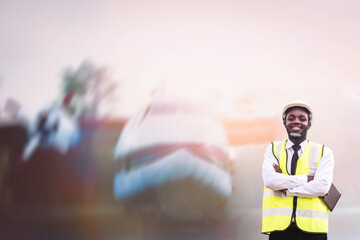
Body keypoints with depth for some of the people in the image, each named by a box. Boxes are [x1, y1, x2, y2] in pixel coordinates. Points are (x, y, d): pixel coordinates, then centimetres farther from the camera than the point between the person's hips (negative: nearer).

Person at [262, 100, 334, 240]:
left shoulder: (324, 152, 10)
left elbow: (322, 186, -7)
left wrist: (285, 188, -6)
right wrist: (307, 179, -9)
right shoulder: (273, 149, 14)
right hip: (279, 226, 1)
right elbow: (269, 180, -5)